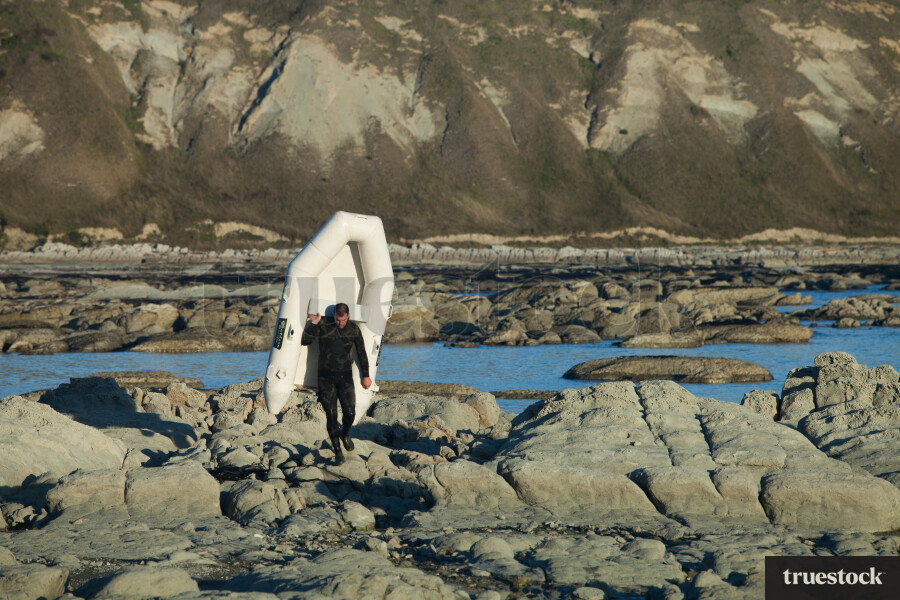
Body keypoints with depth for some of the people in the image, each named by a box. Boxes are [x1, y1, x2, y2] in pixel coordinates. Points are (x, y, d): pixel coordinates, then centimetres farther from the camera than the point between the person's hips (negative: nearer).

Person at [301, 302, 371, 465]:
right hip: (326, 377, -1)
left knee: (350, 413, -5)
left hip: (345, 376, 1)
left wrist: (365, 375, 14)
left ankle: (345, 434, 31)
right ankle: (338, 452, 4)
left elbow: (361, 353, 11)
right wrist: (312, 324, -19)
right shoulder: (323, 326, -6)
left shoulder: (354, 329, 0)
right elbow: (305, 341, -7)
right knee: (331, 415, -5)